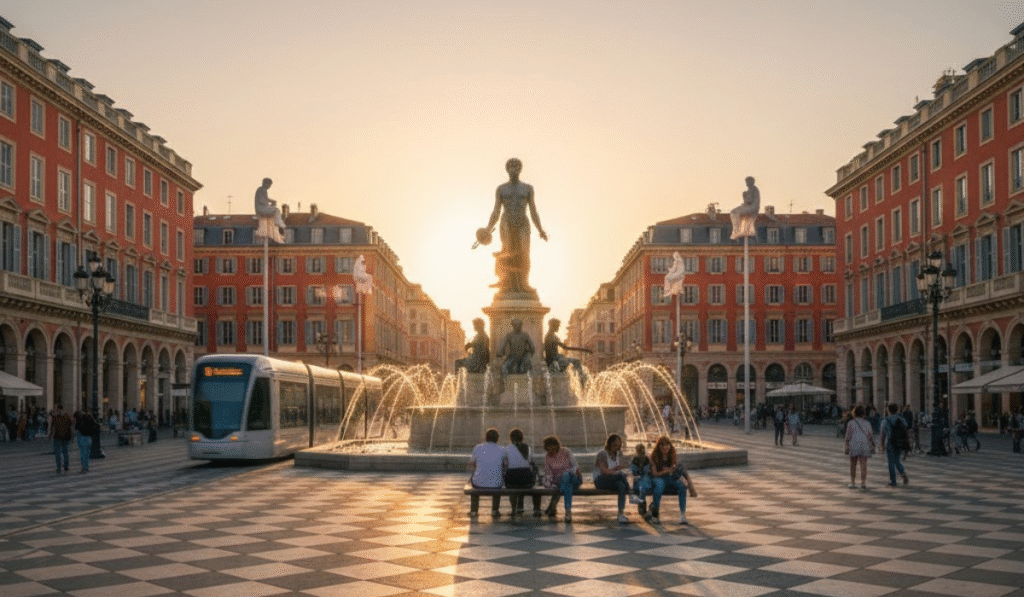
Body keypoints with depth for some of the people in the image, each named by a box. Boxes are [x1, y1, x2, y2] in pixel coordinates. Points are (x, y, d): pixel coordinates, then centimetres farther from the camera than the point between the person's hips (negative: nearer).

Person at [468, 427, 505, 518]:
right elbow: (506, 466, 11)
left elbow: (471, 466, 10)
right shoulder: (502, 450, -3)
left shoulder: (477, 448, -3)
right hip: (495, 485, 0)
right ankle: (495, 510, 34)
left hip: (479, 483, 0)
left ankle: (473, 510, 37)